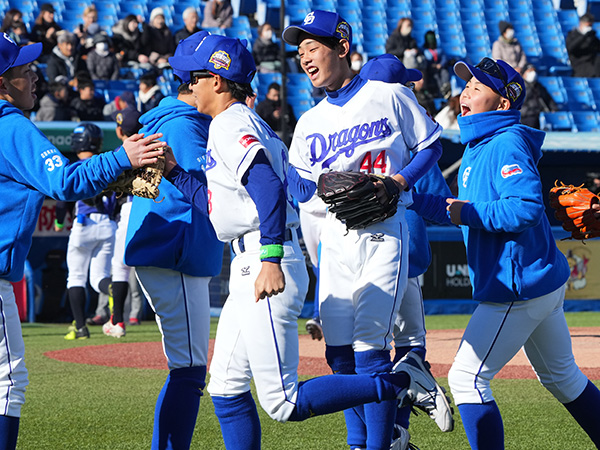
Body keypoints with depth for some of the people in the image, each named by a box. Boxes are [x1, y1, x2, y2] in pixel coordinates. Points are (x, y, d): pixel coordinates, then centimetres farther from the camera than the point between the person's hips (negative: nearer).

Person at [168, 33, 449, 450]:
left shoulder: (231, 123, -10)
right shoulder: (243, 123, 21)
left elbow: (269, 187, -26)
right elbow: (216, 203, 28)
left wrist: (271, 259, -34)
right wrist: (172, 170, 26)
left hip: (268, 270, -11)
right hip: (248, 271, 11)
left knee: (285, 404, -12)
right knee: (227, 391, 11)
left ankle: (400, 380, -8)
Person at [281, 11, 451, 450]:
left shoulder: (390, 96, 3)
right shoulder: (310, 123, 15)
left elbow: (431, 146, 8)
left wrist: (399, 181, -8)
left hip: (383, 234, -5)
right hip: (334, 237, 5)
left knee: (370, 347, -13)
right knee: (339, 351, 1)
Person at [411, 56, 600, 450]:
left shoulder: (507, 145, -17)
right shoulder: (476, 147, 14)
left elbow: (526, 208, -27)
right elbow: (462, 211, 18)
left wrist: (469, 213, -19)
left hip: (518, 288, -11)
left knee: (467, 377, -9)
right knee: (561, 376, 21)